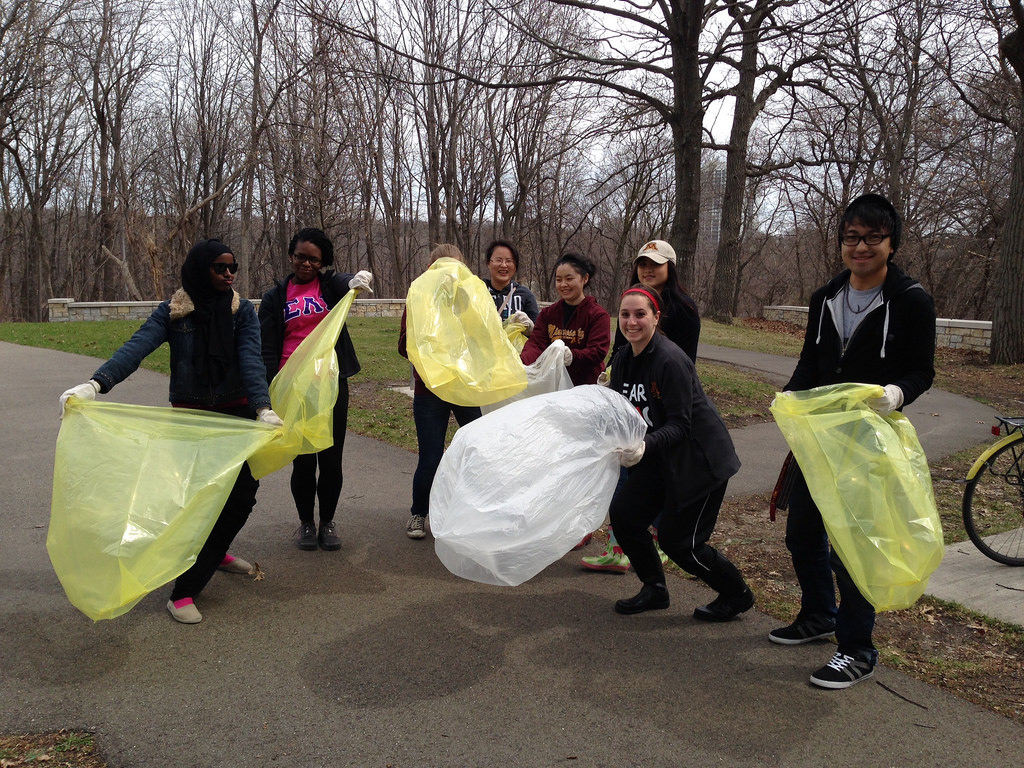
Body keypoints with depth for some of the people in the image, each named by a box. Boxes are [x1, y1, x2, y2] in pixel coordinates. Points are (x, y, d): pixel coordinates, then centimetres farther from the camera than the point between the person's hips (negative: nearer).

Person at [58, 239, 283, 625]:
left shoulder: (242, 310, -4)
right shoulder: (172, 311, -7)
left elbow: (251, 359, -19)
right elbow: (136, 348, -22)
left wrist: (263, 406, -34)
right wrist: (95, 383, -39)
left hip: (236, 413, 2)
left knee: (243, 490, 6)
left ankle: (215, 552, 37)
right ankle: (182, 593, 4)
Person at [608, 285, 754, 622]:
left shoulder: (670, 360, -24)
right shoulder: (622, 360, 0)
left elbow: (679, 425, -26)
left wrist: (645, 445, -42)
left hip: (701, 458, -8)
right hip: (662, 457, 8)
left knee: (678, 540, -3)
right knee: (623, 512, -1)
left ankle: (737, 595, 22)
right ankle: (654, 590, 19)